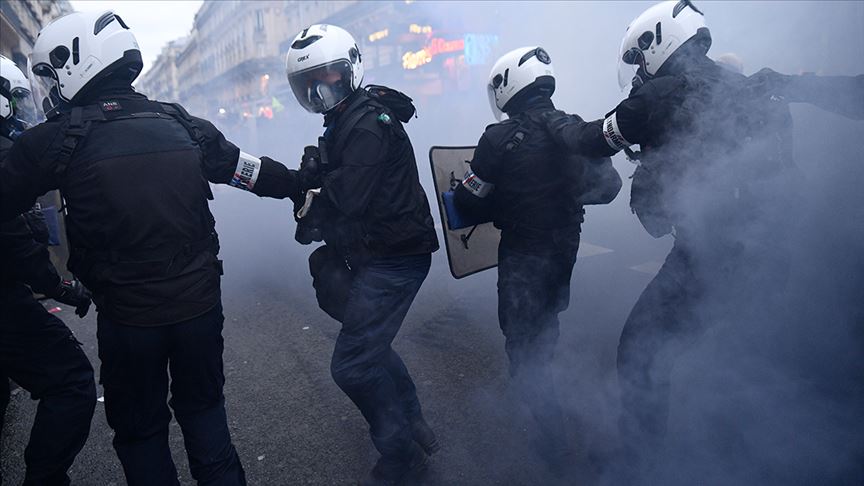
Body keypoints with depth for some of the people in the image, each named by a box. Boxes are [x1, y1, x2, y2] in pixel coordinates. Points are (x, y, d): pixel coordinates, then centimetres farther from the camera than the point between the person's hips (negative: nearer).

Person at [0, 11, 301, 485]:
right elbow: (257, 173, 9)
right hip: (201, 303, 4)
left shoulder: (56, 139, -11)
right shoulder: (184, 125, 0)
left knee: (140, 428, 18)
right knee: (203, 407, 23)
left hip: (128, 317, -3)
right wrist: (301, 183, 25)